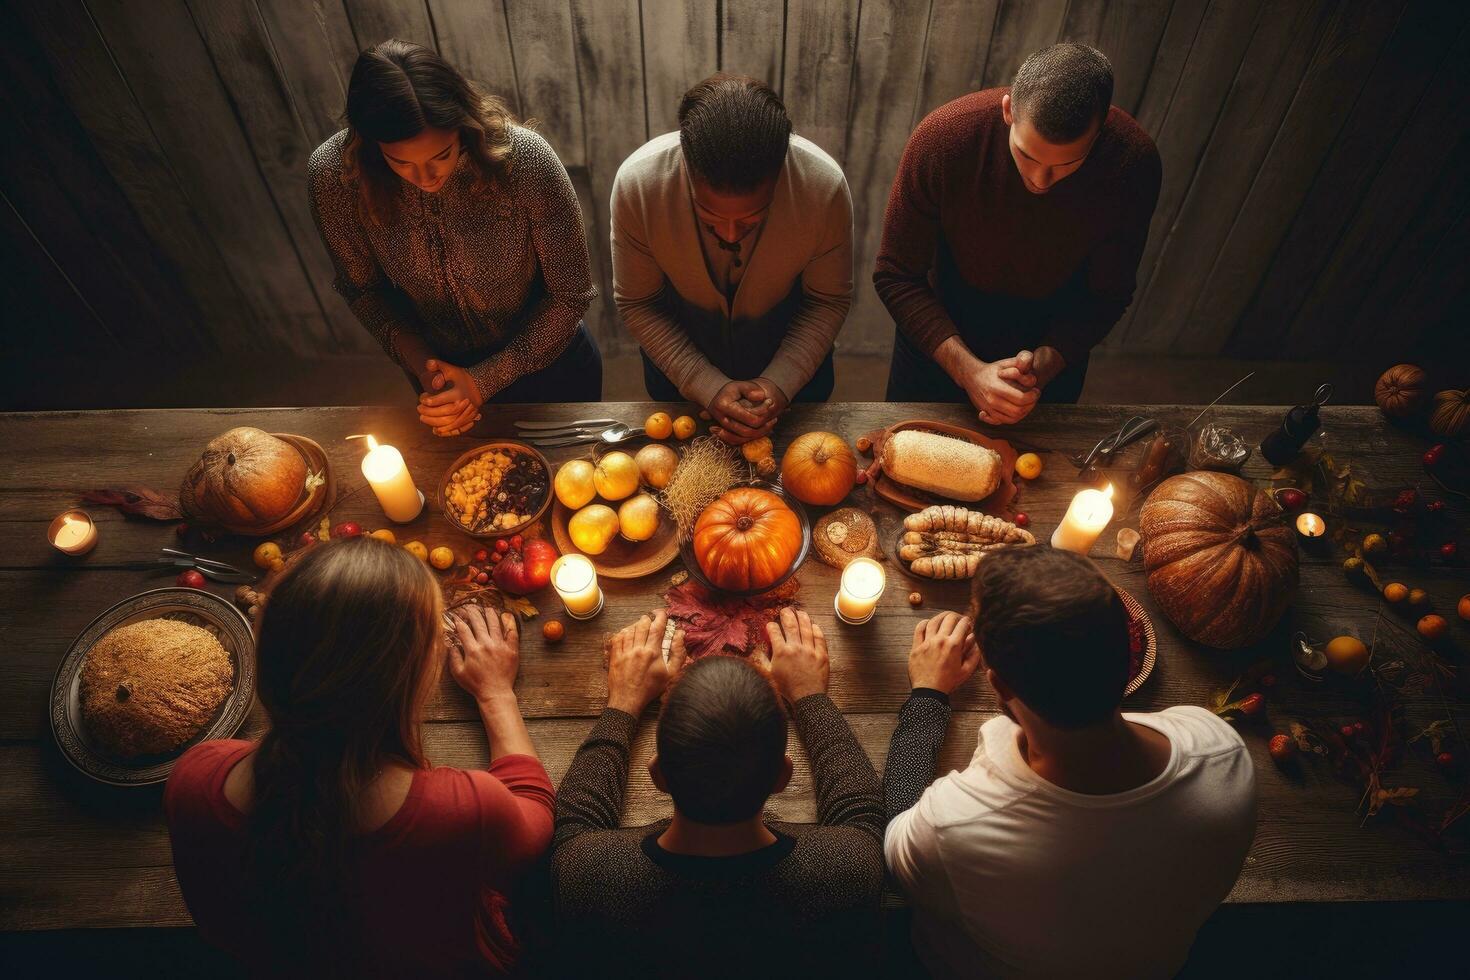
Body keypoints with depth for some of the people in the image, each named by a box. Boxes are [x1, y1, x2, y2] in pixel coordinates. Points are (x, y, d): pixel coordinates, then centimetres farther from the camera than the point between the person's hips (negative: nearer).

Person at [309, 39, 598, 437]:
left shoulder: (526, 160, -32)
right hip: (441, 369, 2)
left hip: (549, 361, -1)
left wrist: (485, 381, -24)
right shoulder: (333, 173, -24)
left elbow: (571, 295, -22)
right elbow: (362, 288, -7)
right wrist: (422, 364, -22)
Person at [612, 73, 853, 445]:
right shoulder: (637, 184, -31)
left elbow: (829, 300, -15)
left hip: (793, 364, 1)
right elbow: (637, 304, -19)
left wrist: (781, 383, -28)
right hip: (678, 365, 0)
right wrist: (709, 388, -28)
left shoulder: (825, 186, -31)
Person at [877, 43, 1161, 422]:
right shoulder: (942, 139, -31)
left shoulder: (1133, 162, -25)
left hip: (1054, 338, 1)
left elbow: (1107, 296, -14)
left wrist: (1045, 364, -32)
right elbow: (896, 277, -25)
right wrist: (969, 371, -34)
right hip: (939, 331, -1)